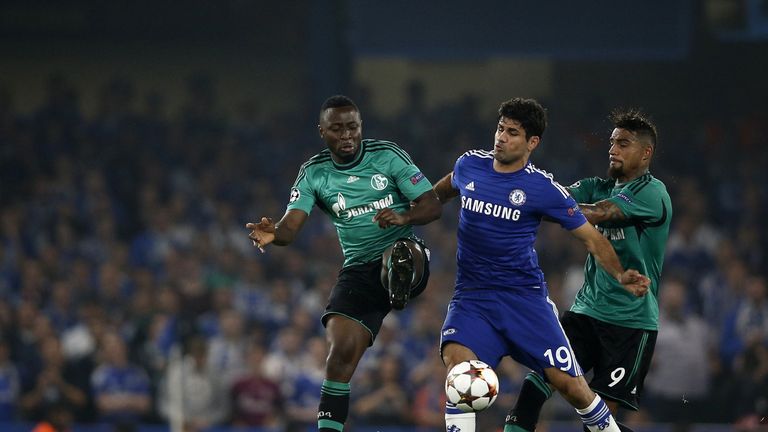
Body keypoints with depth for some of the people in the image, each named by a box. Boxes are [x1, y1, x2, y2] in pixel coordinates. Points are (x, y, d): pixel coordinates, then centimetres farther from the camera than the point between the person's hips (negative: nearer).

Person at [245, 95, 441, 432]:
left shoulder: (387, 156, -3)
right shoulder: (314, 173, 4)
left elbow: (432, 206, -4)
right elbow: (290, 227, -7)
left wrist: (403, 217, -27)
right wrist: (272, 234, -32)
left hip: (409, 262, -2)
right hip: (358, 270, 2)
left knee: (399, 252, -40)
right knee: (342, 352, -14)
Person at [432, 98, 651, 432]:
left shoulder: (543, 188, -8)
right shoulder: (469, 165, 2)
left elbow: (591, 238, -3)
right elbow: (443, 191, 28)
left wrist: (620, 275, -18)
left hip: (524, 295, -2)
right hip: (471, 294, 2)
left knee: (568, 383, -5)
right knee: (456, 358, -27)